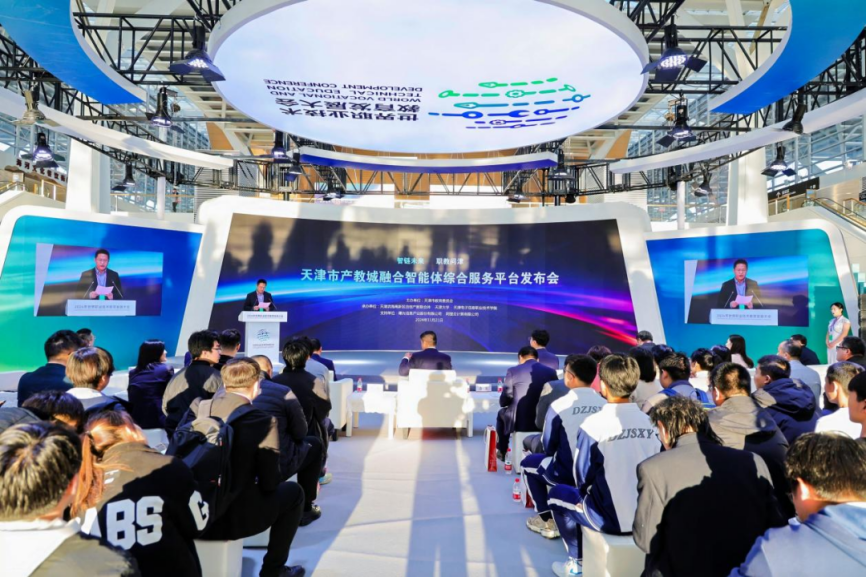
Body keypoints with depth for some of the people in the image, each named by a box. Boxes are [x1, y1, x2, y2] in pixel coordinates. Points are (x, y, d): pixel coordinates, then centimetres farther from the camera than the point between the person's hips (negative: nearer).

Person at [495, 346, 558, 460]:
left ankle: (502, 452, 41)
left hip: (520, 422, -2)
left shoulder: (513, 371, -6)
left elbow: (503, 402, -1)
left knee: (502, 413, 31)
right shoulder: (551, 372, 1)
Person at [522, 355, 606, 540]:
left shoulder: (559, 405, -17)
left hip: (567, 473, -5)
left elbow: (549, 446, -6)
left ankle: (548, 521, 16)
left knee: (528, 463, 22)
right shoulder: (605, 404, -6)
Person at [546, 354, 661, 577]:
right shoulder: (648, 421, -3)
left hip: (612, 518, -5)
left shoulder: (594, 424, -18)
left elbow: (583, 477, -9)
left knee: (557, 494, 19)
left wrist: (586, 489, 14)